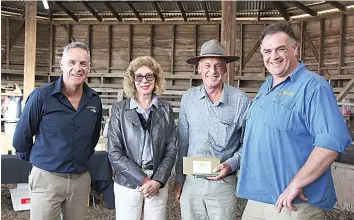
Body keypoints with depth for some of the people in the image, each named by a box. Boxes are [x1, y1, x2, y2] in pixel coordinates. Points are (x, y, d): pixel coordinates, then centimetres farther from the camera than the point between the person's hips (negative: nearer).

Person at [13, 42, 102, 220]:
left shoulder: (94, 100, 0)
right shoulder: (42, 96, -13)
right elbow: (22, 135, -3)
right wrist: (33, 158, 9)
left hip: (81, 179, 4)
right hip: (47, 178, -4)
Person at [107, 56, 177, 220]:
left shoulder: (166, 109, 2)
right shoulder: (119, 110, -4)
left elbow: (171, 149, 2)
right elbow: (114, 153, -8)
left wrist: (158, 180, -10)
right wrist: (142, 179, -14)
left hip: (158, 185, 2)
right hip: (127, 184, -1)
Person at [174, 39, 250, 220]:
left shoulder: (240, 100, -10)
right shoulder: (189, 98, 0)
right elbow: (182, 143, 6)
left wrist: (230, 165, -16)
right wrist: (179, 179, 9)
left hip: (224, 184, -2)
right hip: (191, 182, 3)